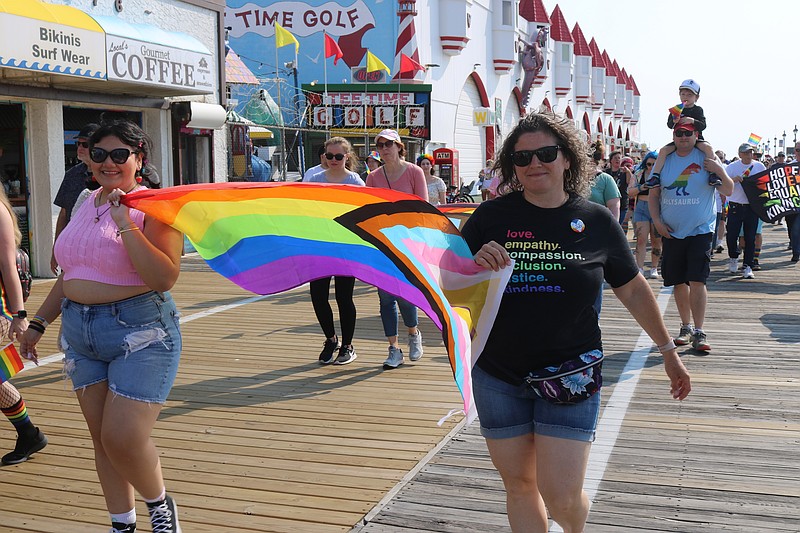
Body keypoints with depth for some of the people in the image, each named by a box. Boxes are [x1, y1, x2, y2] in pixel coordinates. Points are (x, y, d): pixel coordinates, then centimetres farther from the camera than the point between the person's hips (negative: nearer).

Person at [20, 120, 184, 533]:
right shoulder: (87, 203, 11)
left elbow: (164, 277, -23)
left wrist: (124, 224, -24)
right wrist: (39, 322, 24)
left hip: (139, 331, -7)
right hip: (80, 331, 7)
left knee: (123, 438, -10)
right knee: (103, 439, 11)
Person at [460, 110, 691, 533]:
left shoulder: (597, 221, -1)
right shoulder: (491, 217, -3)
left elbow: (634, 291, 11)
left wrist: (668, 350, 15)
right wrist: (476, 266, -21)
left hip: (569, 374, -1)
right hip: (498, 374, 1)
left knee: (561, 496, -3)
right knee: (518, 485, 11)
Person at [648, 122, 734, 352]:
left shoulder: (707, 158, 0)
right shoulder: (664, 160, 7)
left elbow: (728, 191, -1)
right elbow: (653, 195, 12)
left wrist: (720, 171, -18)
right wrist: (657, 221, 0)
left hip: (700, 231, -3)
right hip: (671, 232, 3)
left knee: (697, 281, -11)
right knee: (679, 282, 9)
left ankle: (699, 332, -7)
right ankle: (686, 327, 23)